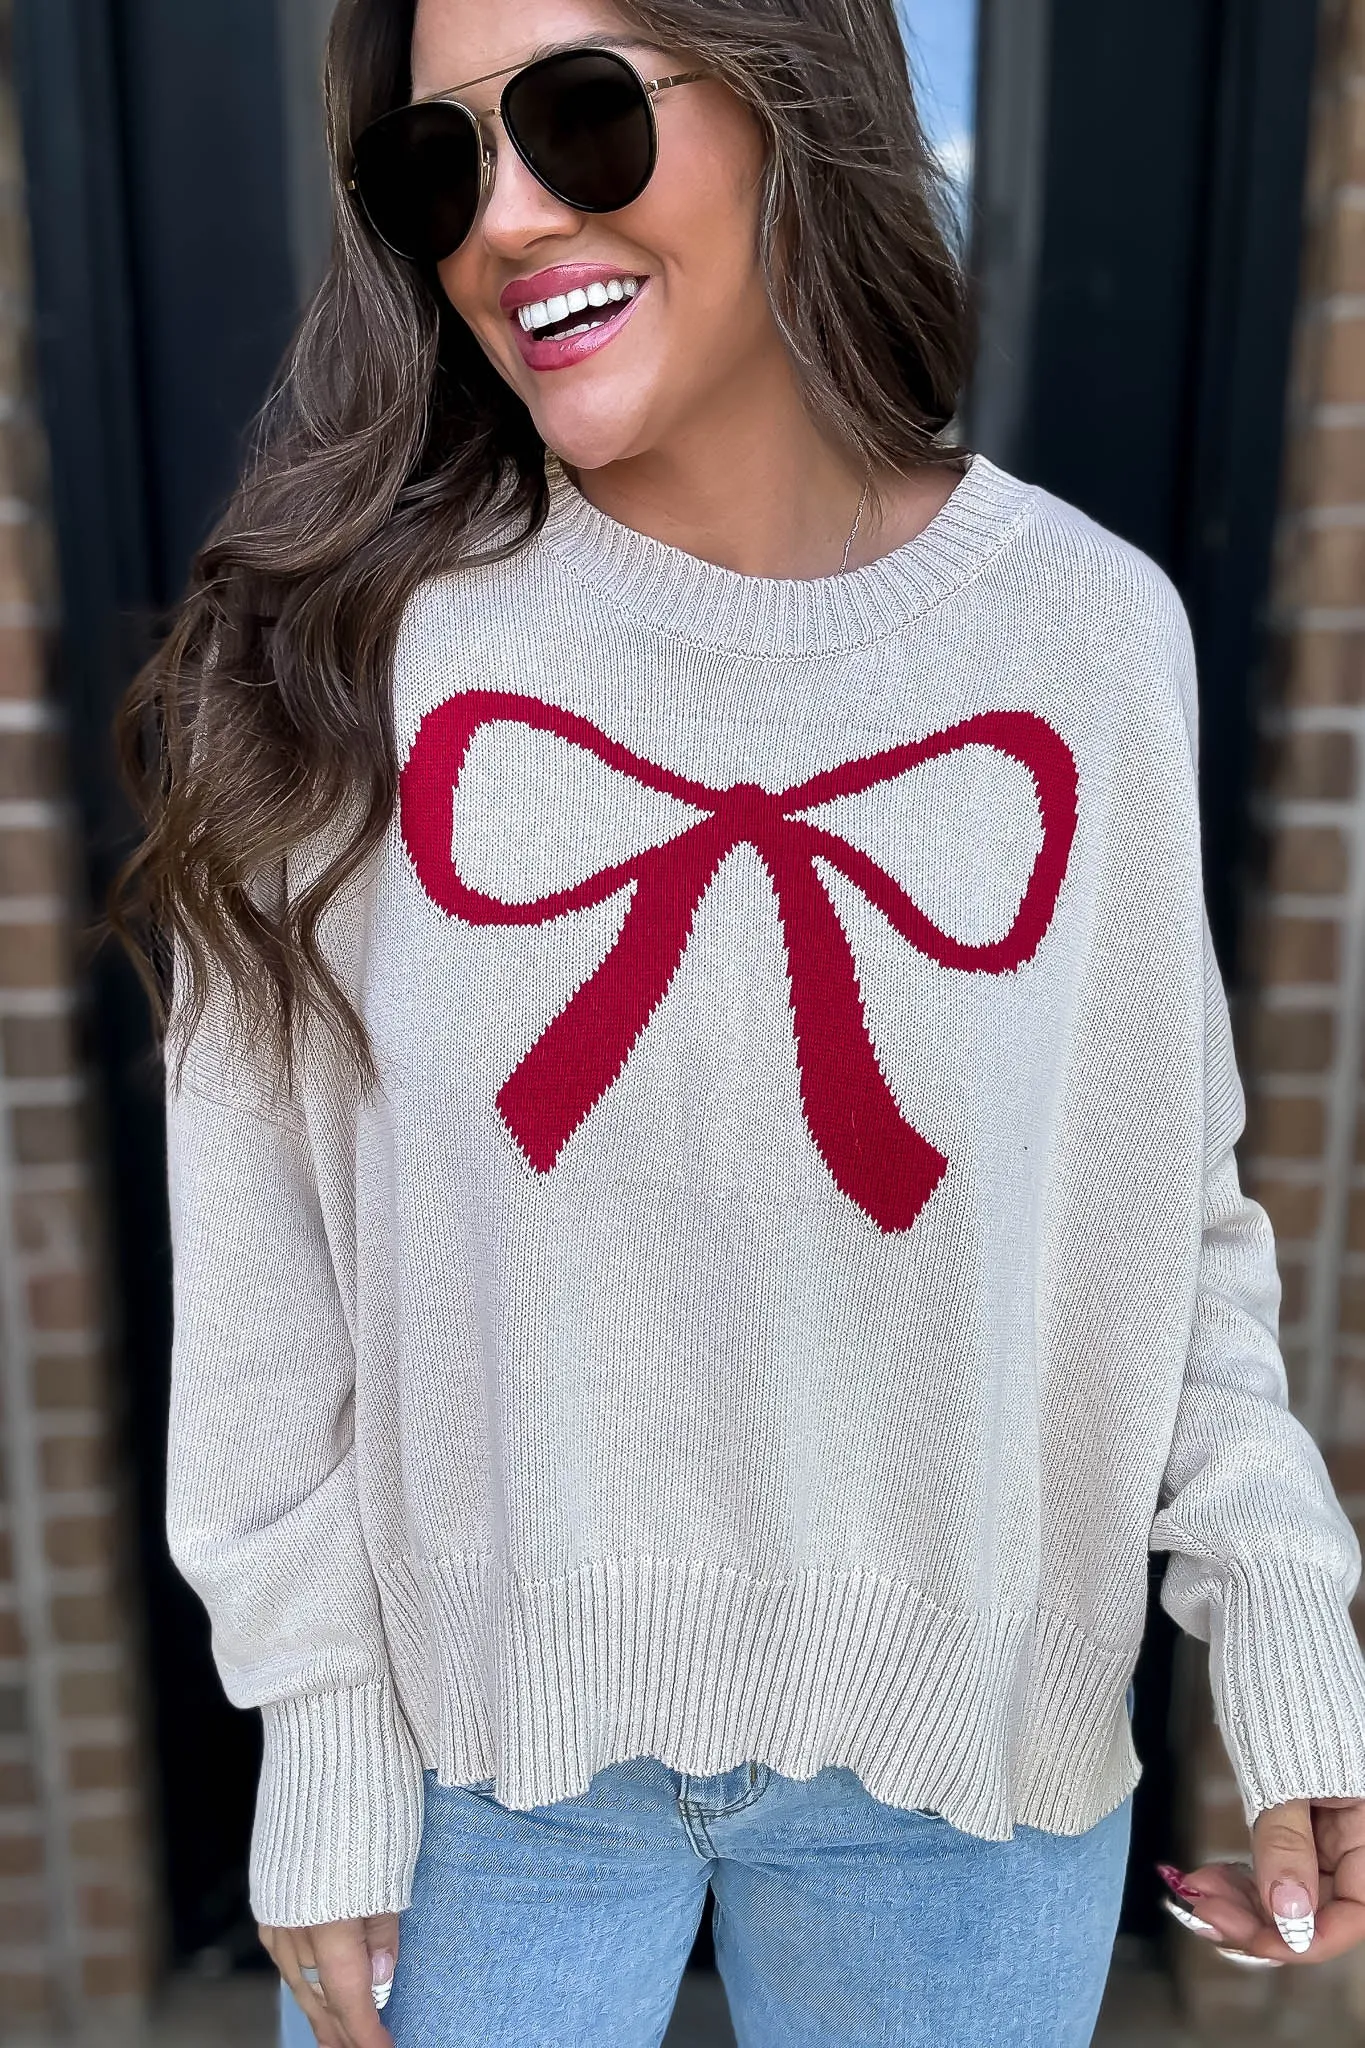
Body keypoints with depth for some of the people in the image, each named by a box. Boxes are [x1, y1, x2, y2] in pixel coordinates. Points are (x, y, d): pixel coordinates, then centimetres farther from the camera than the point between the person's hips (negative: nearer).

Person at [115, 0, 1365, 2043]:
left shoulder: (1091, 626, -8)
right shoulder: (351, 641, -11)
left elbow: (1160, 1191, 0)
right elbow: (265, 1252, -7)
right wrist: (326, 1745, -3)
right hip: (482, 1736, 0)